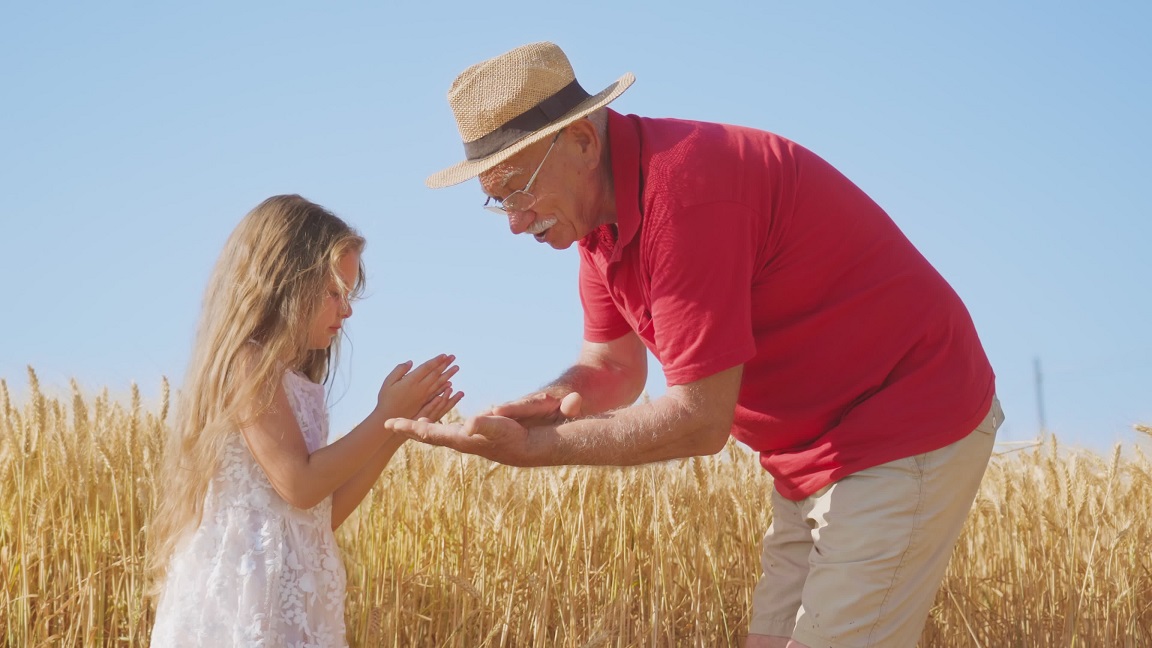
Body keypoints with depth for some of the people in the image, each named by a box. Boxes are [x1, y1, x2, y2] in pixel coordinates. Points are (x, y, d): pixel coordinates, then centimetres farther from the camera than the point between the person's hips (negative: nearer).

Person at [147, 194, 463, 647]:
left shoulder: (294, 381, 17)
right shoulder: (248, 362, -9)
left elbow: (325, 512, 15)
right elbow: (299, 485, -16)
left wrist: (397, 431, 11)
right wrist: (385, 416, -7)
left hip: (293, 603, 9)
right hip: (249, 592, -9)